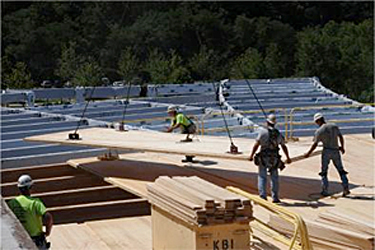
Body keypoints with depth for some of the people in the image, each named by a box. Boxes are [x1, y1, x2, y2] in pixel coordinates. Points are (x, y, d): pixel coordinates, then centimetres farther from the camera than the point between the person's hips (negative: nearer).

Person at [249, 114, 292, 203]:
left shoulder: (263, 132, -7)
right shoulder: (278, 134, 7)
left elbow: (256, 144, -13)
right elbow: (284, 147, 15)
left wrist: (251, 155, -7)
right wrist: (288, 158, 26)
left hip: (263, 158, -3)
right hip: (274, 159, 3)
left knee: (262, 177, 4)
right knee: (274, 178, 12)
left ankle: (263, 196, -4)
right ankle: (275, 197, 12)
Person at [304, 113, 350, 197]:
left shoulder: (319, 131, -9)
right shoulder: (334, 126, 3)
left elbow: (314, 145, -9)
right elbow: (341, 137, 8)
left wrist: (308, 153, 3)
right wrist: (342, 147, 22)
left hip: (326, 151, -3)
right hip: (336, 152, 3)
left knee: (324, 172, 8)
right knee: (341, 170, 12)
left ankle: (325, 191, 4)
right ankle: (346, 188, 3)